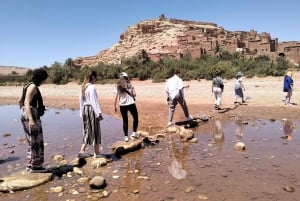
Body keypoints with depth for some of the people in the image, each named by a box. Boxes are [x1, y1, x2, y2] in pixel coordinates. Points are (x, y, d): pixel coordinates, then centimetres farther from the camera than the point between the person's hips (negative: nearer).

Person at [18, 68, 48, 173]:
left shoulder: (28, 86, 16)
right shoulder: (33, 86, -13)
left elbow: (20, 101, 24)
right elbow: (27, 103, -23)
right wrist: (31, 119, -30)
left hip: (25, 115, 10)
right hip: (31, 115, -10)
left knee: (32, 141, 16)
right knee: (36, 141, -1)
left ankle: (30, 164, 22)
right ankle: (35, 166, 8)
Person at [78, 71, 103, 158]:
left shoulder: (83, 87, 11)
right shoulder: (92, 87, -14)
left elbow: (81, 100, 15)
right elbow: (94, 101, -18)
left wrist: (82, 113, 19)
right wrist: (99, 113, -17)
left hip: (85, 109, 8)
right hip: (91, 109, -8)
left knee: (87, 131, 15)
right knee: (95, 131, 2)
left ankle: (82, 151, 16)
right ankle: (97, 153, 10)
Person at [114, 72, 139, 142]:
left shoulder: (118, 86, 4)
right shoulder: (130, 85, 1)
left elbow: (116, 98, 1)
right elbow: (134, 94, -2)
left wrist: (115, 106, 7)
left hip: (122, 105, 2)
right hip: (131, 104, -2)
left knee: (125, 120, 10)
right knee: (135, 118, 15)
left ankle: (126, 136, 9)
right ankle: (134, 132, 9)